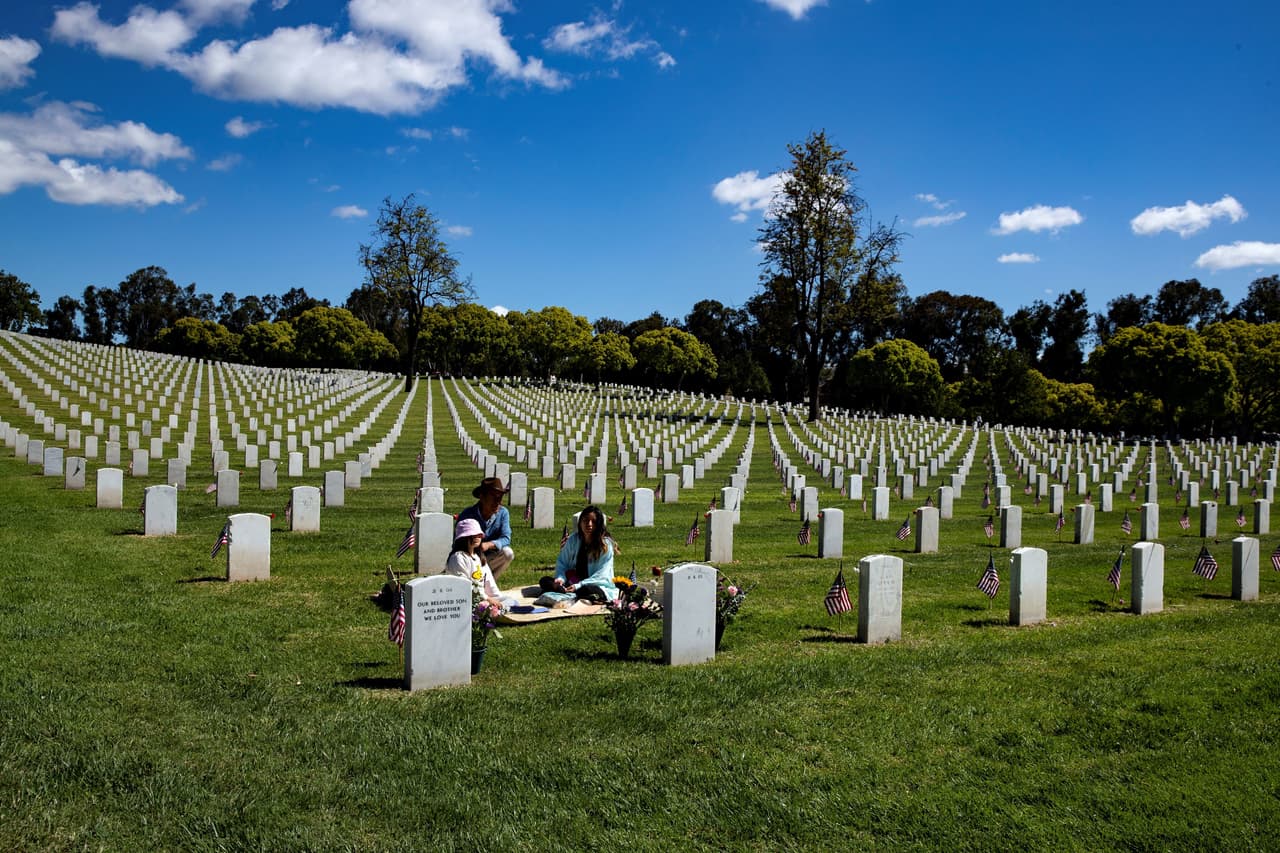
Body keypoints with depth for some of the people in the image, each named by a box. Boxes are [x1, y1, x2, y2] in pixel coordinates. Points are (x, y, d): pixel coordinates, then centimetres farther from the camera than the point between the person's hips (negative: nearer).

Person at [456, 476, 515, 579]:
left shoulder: (503, 513, -7)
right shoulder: (466, 515, -16)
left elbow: (505, 538, -15)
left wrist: (489, 545, -37)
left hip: (488, 559, 3)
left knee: (508, 553, -25)